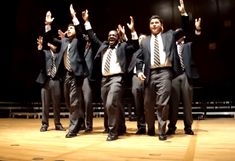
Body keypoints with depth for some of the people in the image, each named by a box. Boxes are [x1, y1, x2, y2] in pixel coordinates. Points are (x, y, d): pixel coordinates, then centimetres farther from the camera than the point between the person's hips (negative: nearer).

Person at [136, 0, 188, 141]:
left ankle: (162, 131, 2)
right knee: (148, 103, 8)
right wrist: (139, 71, 0)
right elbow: (140, 58, 15)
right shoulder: (145, 41, 18)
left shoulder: (169, 35, 16)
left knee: (163, 103, -11)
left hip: (165, 72, -2)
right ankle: (150, 128, 29)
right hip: (150, 74, 3)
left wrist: (183, 13, 0)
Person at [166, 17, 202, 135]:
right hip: (174, 76, -1)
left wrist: (197, 30, -15)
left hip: (186, 75, 1)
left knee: (187, 102, 1)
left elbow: (195, 41, 2)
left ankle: (188, 127, 8)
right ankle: (172, 127, 3)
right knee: (173, 102, -2)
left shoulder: (188, 45, 20)